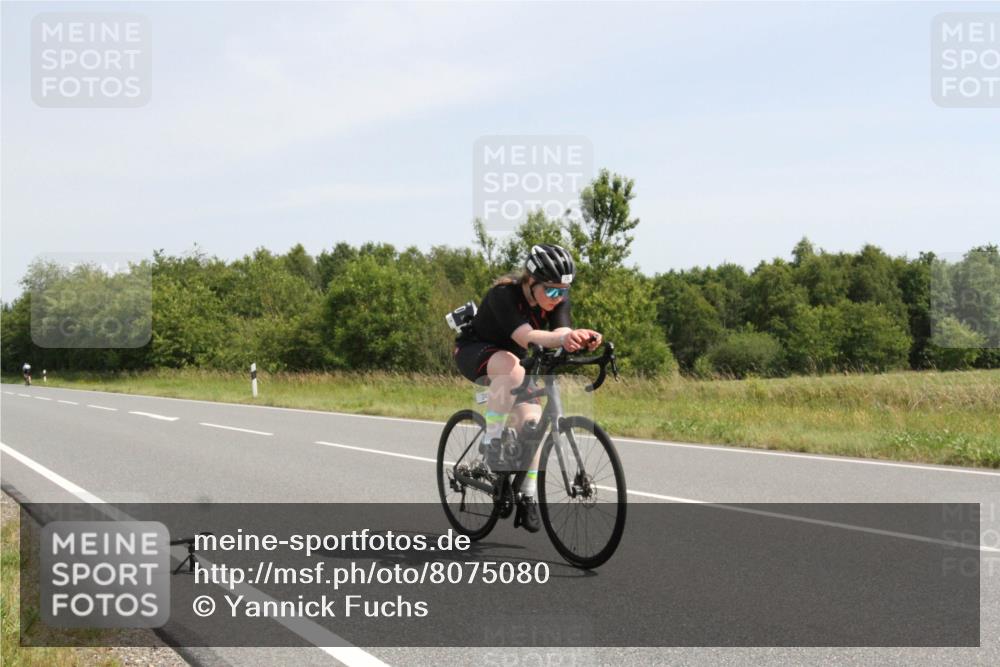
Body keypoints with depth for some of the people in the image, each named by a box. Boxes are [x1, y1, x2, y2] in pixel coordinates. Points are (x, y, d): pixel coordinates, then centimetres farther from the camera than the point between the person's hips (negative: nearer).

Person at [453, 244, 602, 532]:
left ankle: (527, 498, -2)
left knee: (531, 420, -13)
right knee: (511, 366, -39)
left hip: (515, 358, 6)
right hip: (474, 352, -6)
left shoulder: (559, 299, -15)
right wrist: (562, 338, -65)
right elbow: (526, 336, -46)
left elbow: (560, 333, -31)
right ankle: (491, 439, -27)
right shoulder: (504, 294, -32)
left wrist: (582, 338, -55)